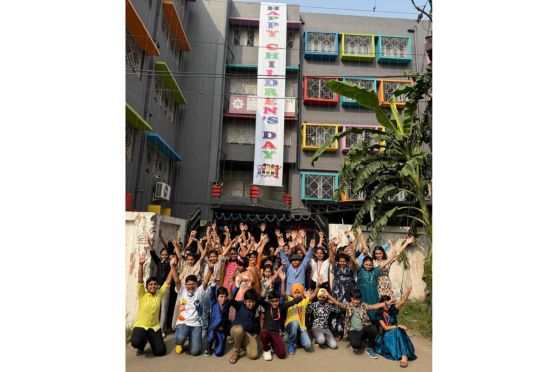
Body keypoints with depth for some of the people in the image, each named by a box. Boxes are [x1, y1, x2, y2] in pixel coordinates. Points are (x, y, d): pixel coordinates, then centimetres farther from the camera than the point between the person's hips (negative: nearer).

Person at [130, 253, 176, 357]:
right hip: (140, 325, -2)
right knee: (136, 343, -32)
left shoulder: (159, 294, 0)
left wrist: (172, 266, -15)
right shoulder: (142, 295, -6)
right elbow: (140, 280, -19)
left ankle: (150, 340, 27)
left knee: (160, 351, -6)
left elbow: (168, 281, -6)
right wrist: (141, 264, -33)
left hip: (154, 326, 2)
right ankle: (142, 345, 8)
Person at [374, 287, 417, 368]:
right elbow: (385, 328, -14)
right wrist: (398, 326, -19)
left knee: (398, 331, -30)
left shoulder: (392, 310, -3)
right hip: (386, 335, -1)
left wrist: (408, 291, -31)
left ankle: (404, 356, -38)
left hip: (396, 333, 1)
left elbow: (402, 301, -17)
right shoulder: (379, 314, -9)